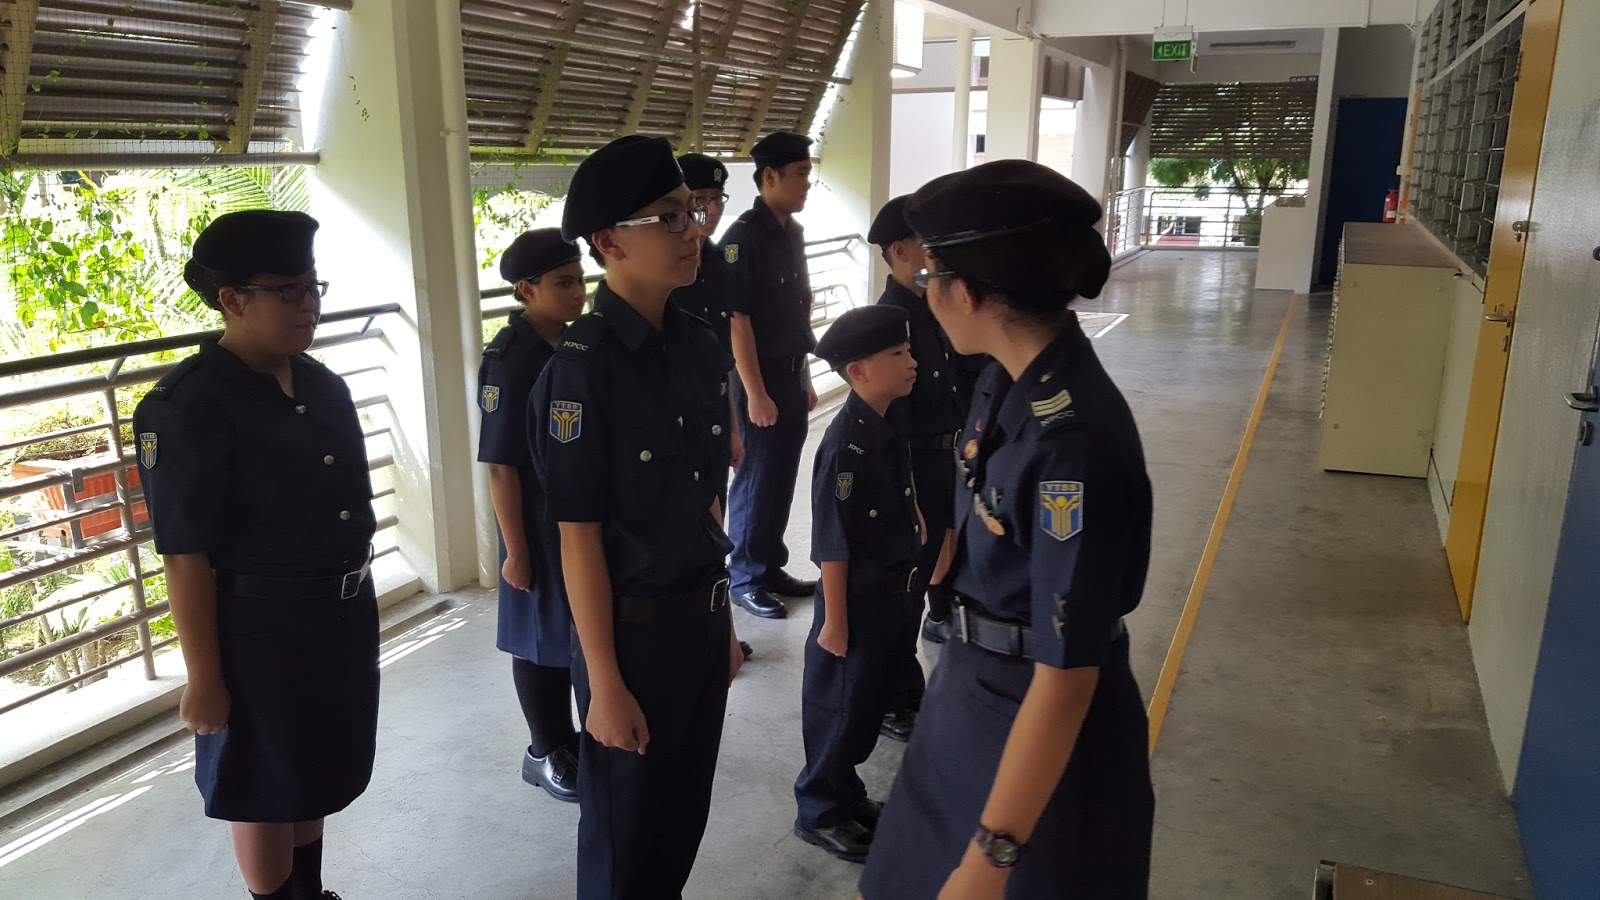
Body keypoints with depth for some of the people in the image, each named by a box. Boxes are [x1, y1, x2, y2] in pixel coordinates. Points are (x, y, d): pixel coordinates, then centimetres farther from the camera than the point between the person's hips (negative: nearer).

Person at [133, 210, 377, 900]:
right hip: (260, 628, -7)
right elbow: (185, 556, -19)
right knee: (266, 790, 13)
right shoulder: (188, 407, -19)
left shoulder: (323, 384, 4)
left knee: (316, 773, 23)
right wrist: (204, 679, -17)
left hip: (345, 613, 7)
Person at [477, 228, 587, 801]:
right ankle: (546, 753, 30)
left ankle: (573, 742, 37)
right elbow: (501, 467, -18)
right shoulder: (508, 360, -19)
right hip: (540, 523, -7)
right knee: (543, 638, 10)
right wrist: (515, 550, -16)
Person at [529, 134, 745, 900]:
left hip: (703, 618, 6)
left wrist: (724, 617, 13)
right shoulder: (582, 367, -20)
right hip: (634, 628, -6)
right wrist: (605, 682, -14)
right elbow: (579, 538, -18)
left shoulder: (697, 344, 1)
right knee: (626, 828, 16)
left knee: (685, 814, 23)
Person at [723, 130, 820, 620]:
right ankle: (746, 579, 16)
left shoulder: (793, 231, 9)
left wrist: (805, 376, 16)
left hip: (792, 373, 8)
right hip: (760, 376, -8)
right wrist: (755, 393, -19)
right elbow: (737, 322, -19)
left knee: (783, 477, 14)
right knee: (756, 479, 3)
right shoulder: (743, 237, -16)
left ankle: (772, 567, 28)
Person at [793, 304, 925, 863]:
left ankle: (846, 793, 40)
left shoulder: (889, 429, 2)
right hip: (857, 602, -8)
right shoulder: (846, 445, -24)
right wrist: (834, 621, -18)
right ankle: (819, 812, 28)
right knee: (840, 707, 9)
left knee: (870, 703, 21)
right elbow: (833, 544, -22)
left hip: (890, 597, 8)